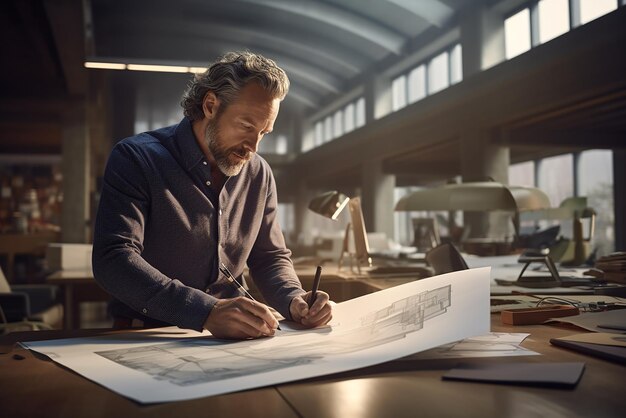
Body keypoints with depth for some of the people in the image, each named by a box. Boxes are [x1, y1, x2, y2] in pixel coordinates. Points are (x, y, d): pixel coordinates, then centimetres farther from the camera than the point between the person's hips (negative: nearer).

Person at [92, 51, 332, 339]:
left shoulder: (259, 175, 7)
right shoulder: (136, 159, -9)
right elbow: (112, 261, -20)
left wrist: (293, 300, -9)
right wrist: (206, 312, -32)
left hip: (228, 342, 4)